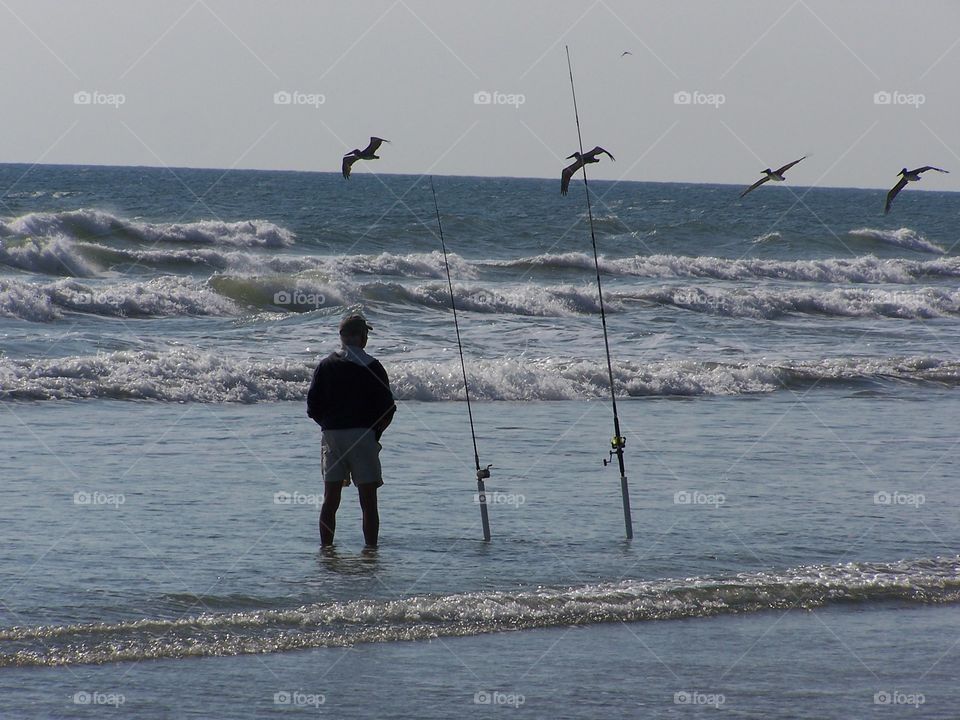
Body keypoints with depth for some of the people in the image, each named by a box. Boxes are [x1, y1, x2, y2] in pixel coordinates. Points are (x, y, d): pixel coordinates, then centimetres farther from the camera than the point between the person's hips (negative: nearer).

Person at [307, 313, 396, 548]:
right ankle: (371, 548, -4)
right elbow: (388, 408, -6)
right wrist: (376, 432, 8)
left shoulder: (325, 366, 5)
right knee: (368, 501, 0)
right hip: (363, 436, -4)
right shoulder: (371, 366, -5)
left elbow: (313, 408, 4)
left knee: (330, 500, 8)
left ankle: (326, 548, 8)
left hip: (332, 435, 4)